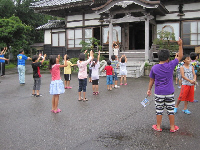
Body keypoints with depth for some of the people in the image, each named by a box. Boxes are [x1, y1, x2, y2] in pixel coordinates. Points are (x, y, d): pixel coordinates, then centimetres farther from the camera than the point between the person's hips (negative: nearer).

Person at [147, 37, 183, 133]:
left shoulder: (154, 68, -5)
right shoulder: (171, 65, -9)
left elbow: (151, 80, 2)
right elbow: (180, 57, 2)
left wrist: (149, 89, 14)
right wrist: (180, 45, 6)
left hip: (159, 93, 1)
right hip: (169, 92, 0)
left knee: (159, 110, 9)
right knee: (170, 110, 10)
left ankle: (158, 127, 19)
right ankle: (172, 127, 21)